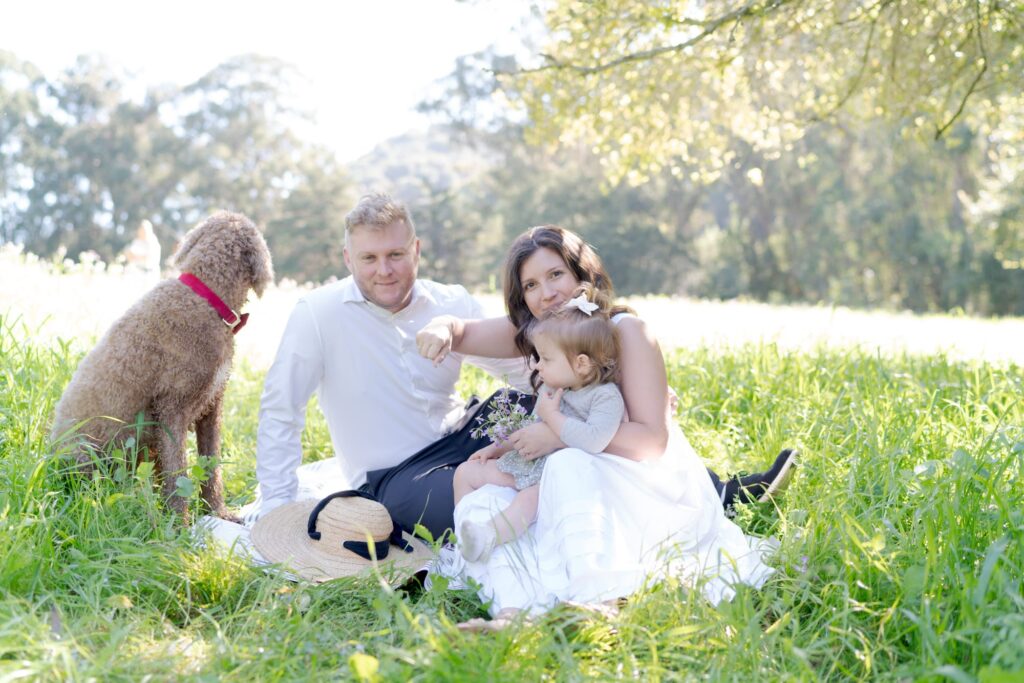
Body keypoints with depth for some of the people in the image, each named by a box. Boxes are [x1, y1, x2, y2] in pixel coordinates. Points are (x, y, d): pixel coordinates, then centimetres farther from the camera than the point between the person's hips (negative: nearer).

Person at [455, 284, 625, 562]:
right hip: (530, 466, 9)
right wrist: (498, 447, 18)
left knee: (529, 497, -39)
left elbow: (593, 441, -32)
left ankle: (488, 537, -57)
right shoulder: (551, 388, 12)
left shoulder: (606, 396, -15)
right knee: (466, 472, 6)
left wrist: (552, 416, -22)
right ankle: (464, 529, 2)